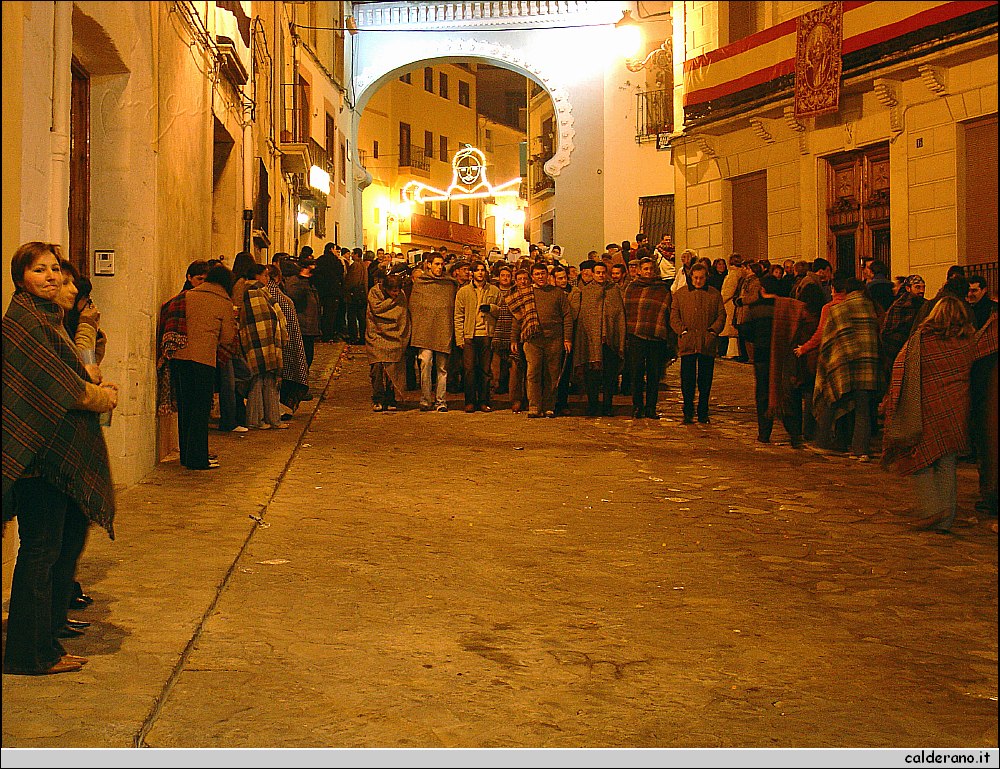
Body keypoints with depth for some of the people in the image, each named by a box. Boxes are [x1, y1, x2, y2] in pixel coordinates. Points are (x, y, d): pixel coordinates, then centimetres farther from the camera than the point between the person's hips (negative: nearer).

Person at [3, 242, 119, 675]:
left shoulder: (47, 316, 19)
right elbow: (52, 380, -18)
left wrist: (98, 388, 3)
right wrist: (100, 396, -4)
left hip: (66, 455, 10)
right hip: (43, 452, -10)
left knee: (70, 538, 15)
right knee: (40, 548, -3)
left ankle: (49, 631, 25)